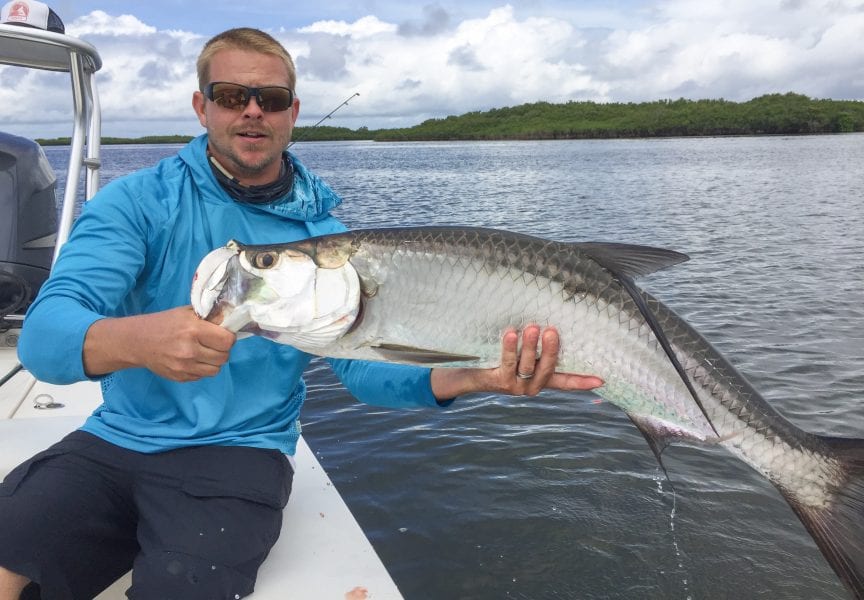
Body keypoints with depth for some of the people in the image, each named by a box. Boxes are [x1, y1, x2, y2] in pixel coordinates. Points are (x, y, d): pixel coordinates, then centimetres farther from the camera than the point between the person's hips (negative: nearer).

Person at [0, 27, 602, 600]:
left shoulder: (322, 232, 1)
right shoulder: (139, 200, -4)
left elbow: (362, 363, -7)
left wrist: (468, 377, -27)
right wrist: (135, 340, -40)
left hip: (240, 453, 0)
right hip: (115, 437, 1)